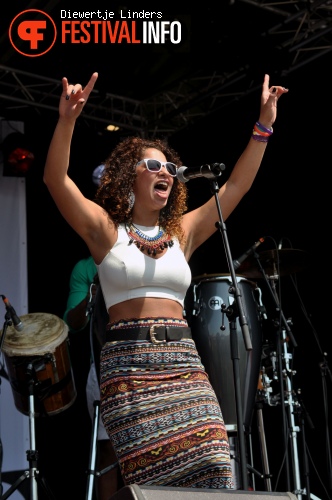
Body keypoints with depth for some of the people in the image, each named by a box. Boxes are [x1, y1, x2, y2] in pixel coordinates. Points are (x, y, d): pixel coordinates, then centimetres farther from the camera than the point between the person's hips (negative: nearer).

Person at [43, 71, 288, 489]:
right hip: (128, 364, -3)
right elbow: (56, 180, -8)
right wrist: (67, 120, -23)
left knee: (213, 463, -14)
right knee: (154, 476, -12)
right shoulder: (106, 230, 7)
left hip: (184, 362, 4)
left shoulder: (182, 233, 18)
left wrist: (263, 127, 11)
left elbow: (236, 185, 17)